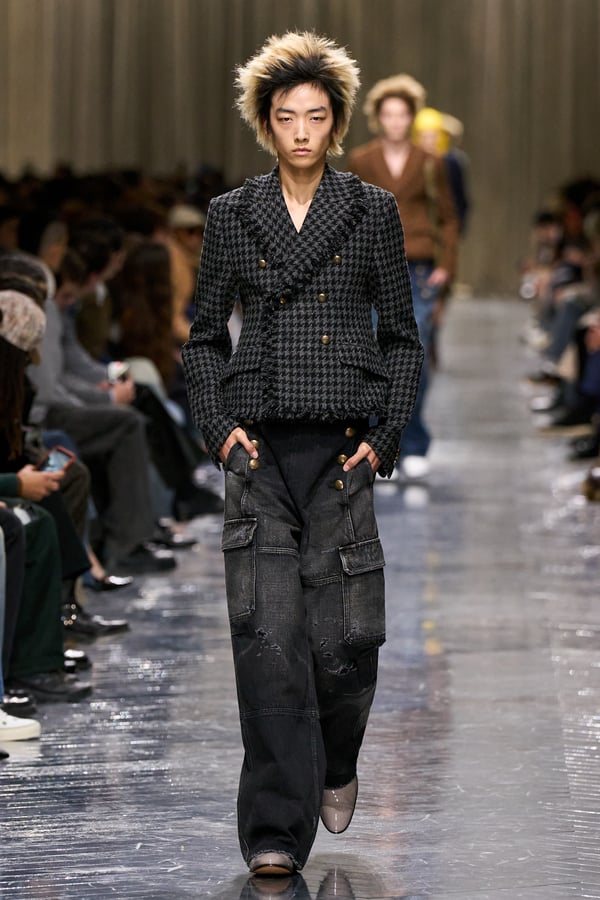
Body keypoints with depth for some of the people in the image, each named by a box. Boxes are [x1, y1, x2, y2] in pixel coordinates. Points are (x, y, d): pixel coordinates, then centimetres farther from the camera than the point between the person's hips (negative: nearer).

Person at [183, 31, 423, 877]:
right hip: (261, 453, 0)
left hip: (342, 451, 0)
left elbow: (402, 338, 8)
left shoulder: (372, 211, 5)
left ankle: (335, 765, 29)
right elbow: (205, 337, 13)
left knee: (346, 635, -3)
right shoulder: (233, 215, 7)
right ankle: (276, 829, -4)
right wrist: (219, 425, 0)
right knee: (267, 635, -7)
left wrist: (384, 438, -1)